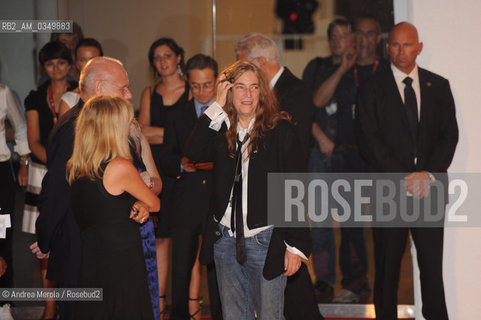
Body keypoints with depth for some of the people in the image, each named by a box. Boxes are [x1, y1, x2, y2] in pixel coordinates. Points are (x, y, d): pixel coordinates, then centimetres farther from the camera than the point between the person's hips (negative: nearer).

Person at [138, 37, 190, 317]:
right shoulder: (150, 93, 15)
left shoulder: (192, 90, 4)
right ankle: (159, 301, 7)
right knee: (160, 238, 1)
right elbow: (142, 132, 4)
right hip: (157, 171, 3)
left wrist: (159, 134, -6)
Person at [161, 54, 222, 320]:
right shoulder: (178, 117, 14)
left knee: (218, 267, 1)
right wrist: (182, 164, -9)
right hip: (186, 202, 2)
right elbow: (166, 160, 12)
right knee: (181, 266, 3)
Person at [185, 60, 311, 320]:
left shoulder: (280, 130, -5)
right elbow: (193, 153, -15)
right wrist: (217, 106, -11)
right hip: (225, 239, 3)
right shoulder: (220, 130, 5)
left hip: (266, 240, -3)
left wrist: (296, 245, -9)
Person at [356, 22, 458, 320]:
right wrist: (404, 179, -11)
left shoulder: (438, 86, 10)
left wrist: (429, 174, -9)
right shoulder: (372, 89, 2)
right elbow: (370, 142, -4)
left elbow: (450, 135, 6)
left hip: (430, 187, 2)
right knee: (387, 266, 3)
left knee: (433, 265, 3)